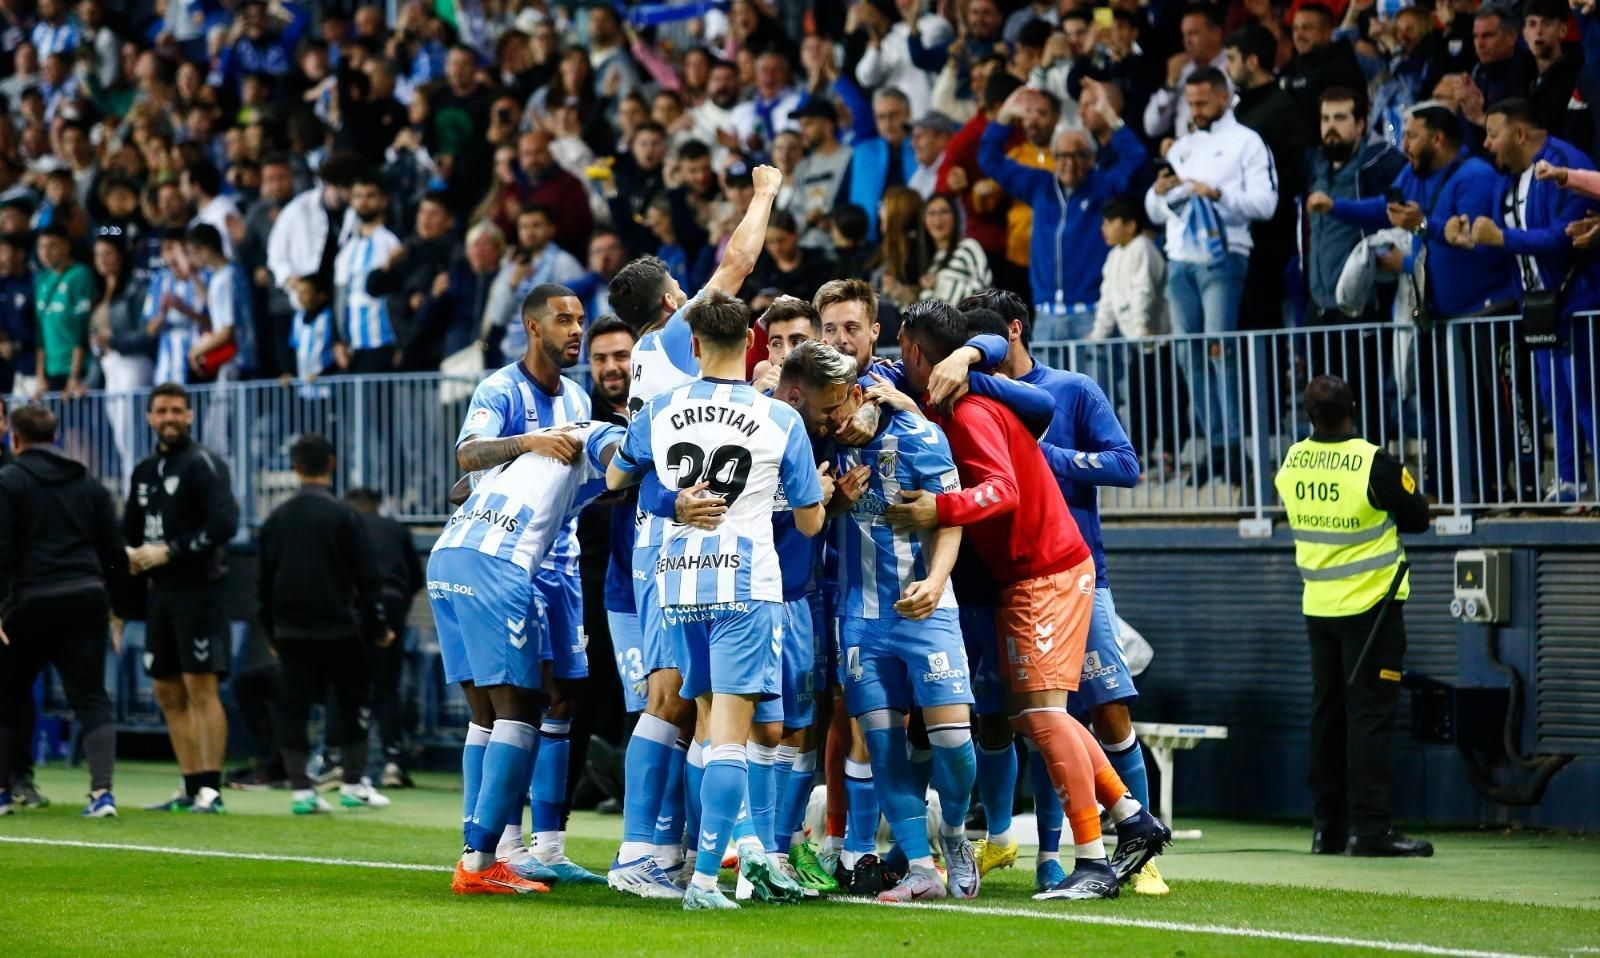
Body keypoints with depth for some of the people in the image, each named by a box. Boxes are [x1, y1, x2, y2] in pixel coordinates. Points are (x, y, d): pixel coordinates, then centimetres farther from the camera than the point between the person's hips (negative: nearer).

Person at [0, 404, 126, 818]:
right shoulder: (89, 483, 14)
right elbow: (115, 551, 13)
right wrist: (108, 599, 22)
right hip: (86, 602, 3)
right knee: (91, 699, 1)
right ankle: (102, 790, -15)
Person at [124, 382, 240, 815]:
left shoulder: (203, 464, -7)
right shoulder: (145, 471, 16)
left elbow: (225, 523, -18)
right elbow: (130, 531, 25)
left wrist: (170, 551, -18)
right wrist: (132, 556, 3)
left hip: (199, 589, -8)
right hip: (160, 592, 8)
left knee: (201, 688, -12)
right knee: (168, 694, 8)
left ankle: (211, 789, -13)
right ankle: (191, 789, 12)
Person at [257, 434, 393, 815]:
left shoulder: (277, 519, 6)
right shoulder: (343, 515, -7)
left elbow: (264, 582, 11)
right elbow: (366, 578, -7)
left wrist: (272, 632, 20)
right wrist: (378, 629, 3)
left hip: (290, 631, 3)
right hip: (338, 629, -3)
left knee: (293, 708, 5)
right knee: (351, 704, 10)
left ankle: (301, 788, 0)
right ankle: (353, 783, 12)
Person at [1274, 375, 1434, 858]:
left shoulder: (1292, 462, 0)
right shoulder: (1374, 463, -17)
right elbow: (1417, 518, -6)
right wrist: (1404, 486, 12)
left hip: (1318, 607, 5)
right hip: (1371, 604, -5)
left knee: (1327, 713, 11)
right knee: (1370, 714, -4)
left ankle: (1327, 827, 13)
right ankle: (1369, 828, -7)